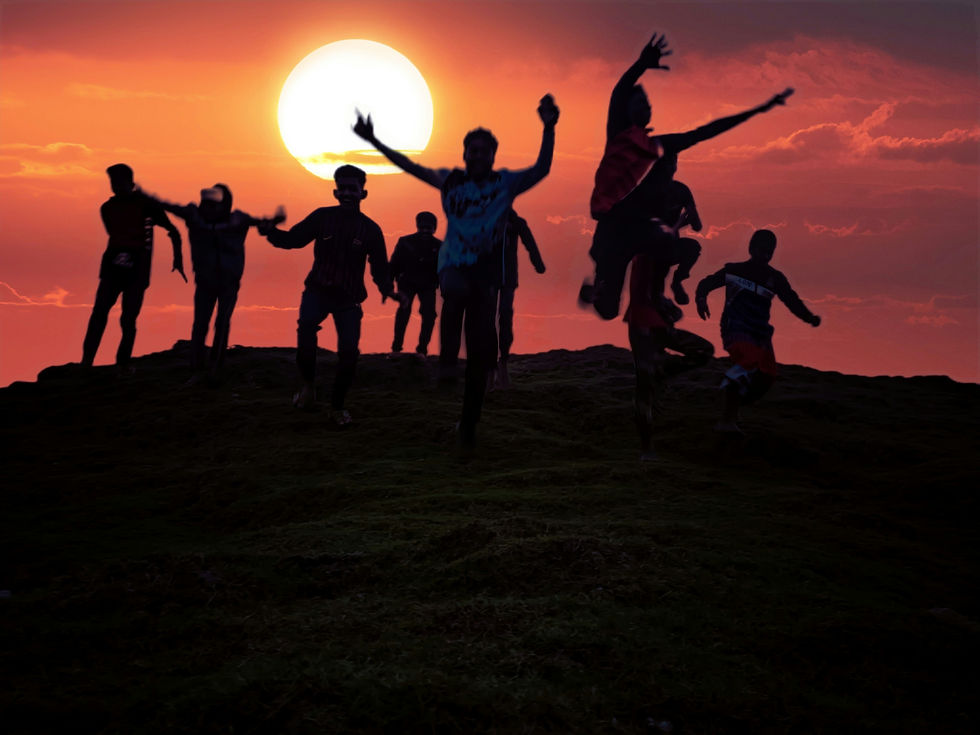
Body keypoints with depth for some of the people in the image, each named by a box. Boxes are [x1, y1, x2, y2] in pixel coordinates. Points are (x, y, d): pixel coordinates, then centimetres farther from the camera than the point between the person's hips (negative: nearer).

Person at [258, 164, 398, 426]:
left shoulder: (370, 229, 1)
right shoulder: (322, 217, 0)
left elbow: (379, 267, 3)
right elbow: (292, 239, -1)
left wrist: (387, 289, -17)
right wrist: (271, 231, -22)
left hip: (348, 298, 1)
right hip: (318, 289, -1)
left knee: (349, 351, -11)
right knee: (306, 324, -32)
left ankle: (337, 407, 10)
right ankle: (307, 384, -12)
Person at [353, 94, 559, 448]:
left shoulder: (506, 183, 0)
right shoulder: (451, 180, 5)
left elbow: (541, 169, -13)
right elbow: (411, 167, 10)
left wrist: (548, 130, -27)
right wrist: (374, 141, 6)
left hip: (485, 273, 0)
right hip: (453, 266, 0)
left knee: (481, 355, 1)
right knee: (456, 290, -40)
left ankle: (469, 426, 13)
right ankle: (447, 353, -18)